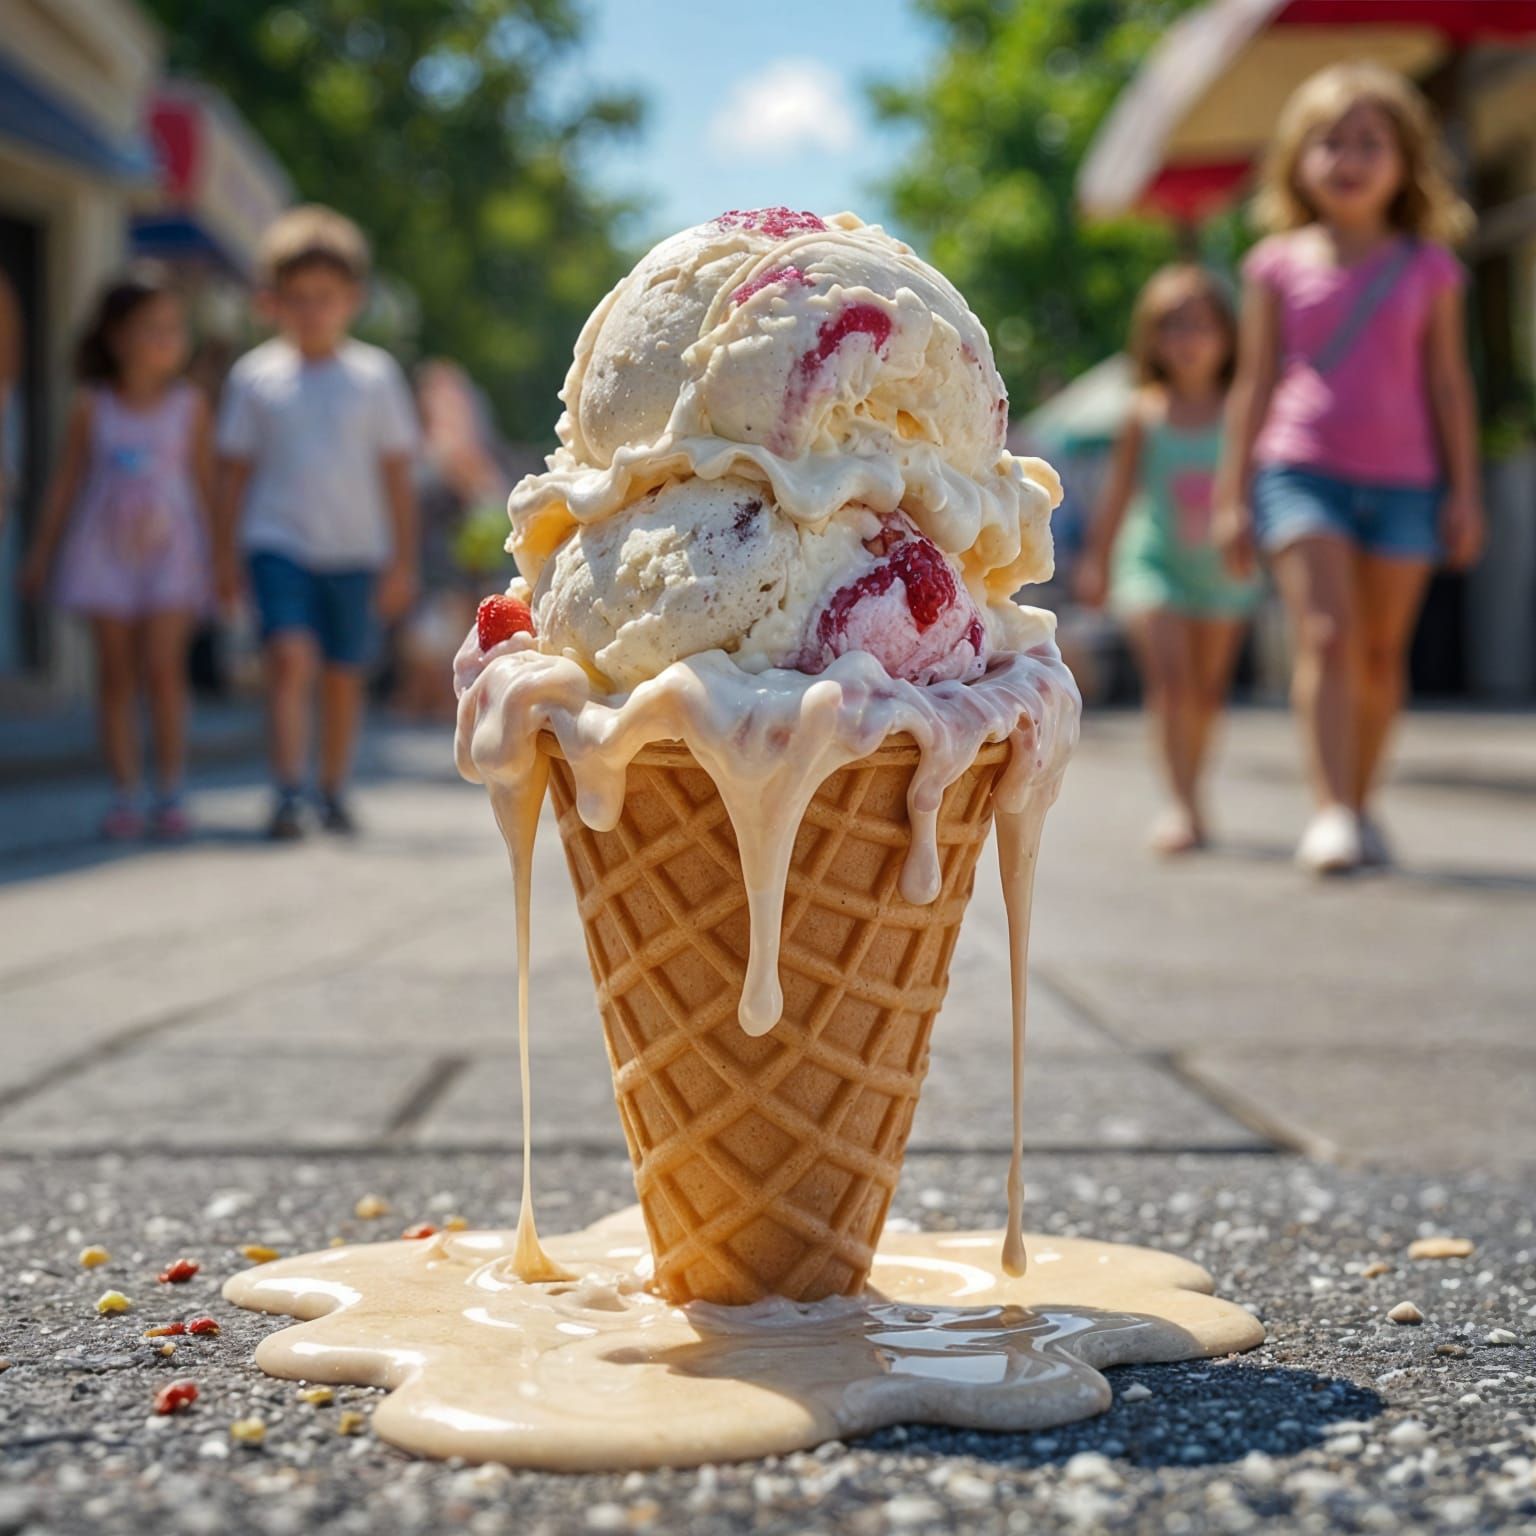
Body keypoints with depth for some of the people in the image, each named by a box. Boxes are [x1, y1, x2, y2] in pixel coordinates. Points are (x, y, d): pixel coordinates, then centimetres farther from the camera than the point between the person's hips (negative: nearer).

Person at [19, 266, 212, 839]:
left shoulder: (189, 406, 1)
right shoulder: (92, 407, 2)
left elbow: (206, 480, 6)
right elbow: (66, 481, 8)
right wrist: (42, 552, 8)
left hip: (170, 554, -1)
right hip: (104, 554, 1)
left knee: (163, 668, -9)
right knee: (116, 673, 3)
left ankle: (169, 794, 0)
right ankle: (124, 795, 8)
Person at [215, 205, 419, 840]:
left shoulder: (375, 375, 2)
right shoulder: (254, 376, 2)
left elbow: (397, 474, 5)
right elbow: (235, 471, 7)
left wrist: (402, 561, 4)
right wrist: (226, 555, 5)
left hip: (354, 549, 1)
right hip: (278, 541, -1)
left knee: (343, 675, 8)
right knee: (290, 657, -18)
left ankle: (334, 792, 25)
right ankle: (287, 794, -19)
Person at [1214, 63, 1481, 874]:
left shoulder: (1427, 268, 7)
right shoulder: (1278, 264, 6)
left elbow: (1448, 385, 10)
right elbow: (1254, 383, 8)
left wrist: (1465, 491, 5)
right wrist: (1232, 495, 5)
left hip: (1404, 479, 2)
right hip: (1301, 467, -2)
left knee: (1382, 651, 6)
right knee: (1327, 635, -16)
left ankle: (1362, 807, 19)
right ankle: (1330, 813, -20)